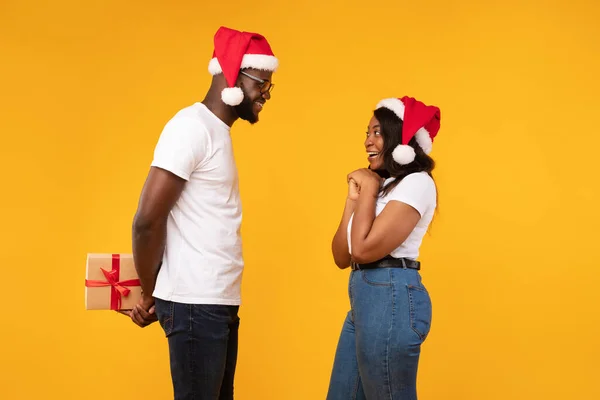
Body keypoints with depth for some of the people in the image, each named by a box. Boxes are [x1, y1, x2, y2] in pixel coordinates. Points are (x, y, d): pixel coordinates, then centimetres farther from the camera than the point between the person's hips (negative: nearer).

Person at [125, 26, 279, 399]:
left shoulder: (218, 130, 16)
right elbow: (148, 220, -18)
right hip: (195, 303, -9)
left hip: (220, 300, 9)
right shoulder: (192, 126, -12)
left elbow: (212, 220, 11)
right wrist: (150, 294, -6)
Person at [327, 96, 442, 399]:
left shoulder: (417, 182, -10)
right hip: (363, 299, 9)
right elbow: (342, 257, 11)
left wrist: (369, 190, -8)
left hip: (391, 298, -9)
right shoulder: (381, 185, 17)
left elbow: (364, 249, -19)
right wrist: (354, 198, 4)